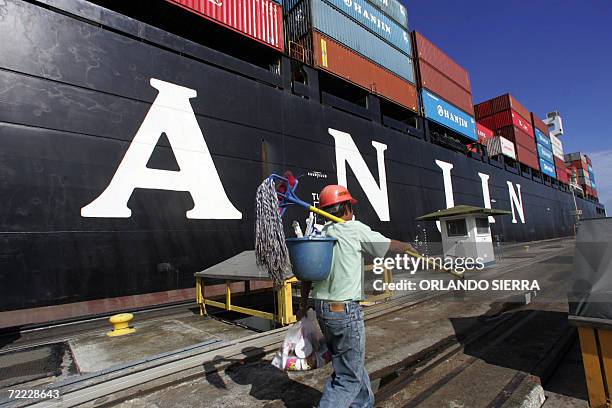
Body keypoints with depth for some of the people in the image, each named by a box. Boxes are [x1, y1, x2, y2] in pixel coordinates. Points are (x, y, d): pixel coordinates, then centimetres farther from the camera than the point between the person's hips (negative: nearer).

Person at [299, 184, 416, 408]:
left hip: (322, 309, 7)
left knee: (353, 363, 25)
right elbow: (390, 245, -1)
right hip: (346, 311, -7)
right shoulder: (355, 229, -12)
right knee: (348, 377, 6)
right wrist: (409, 247, 19)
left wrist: (303, 303, 17)